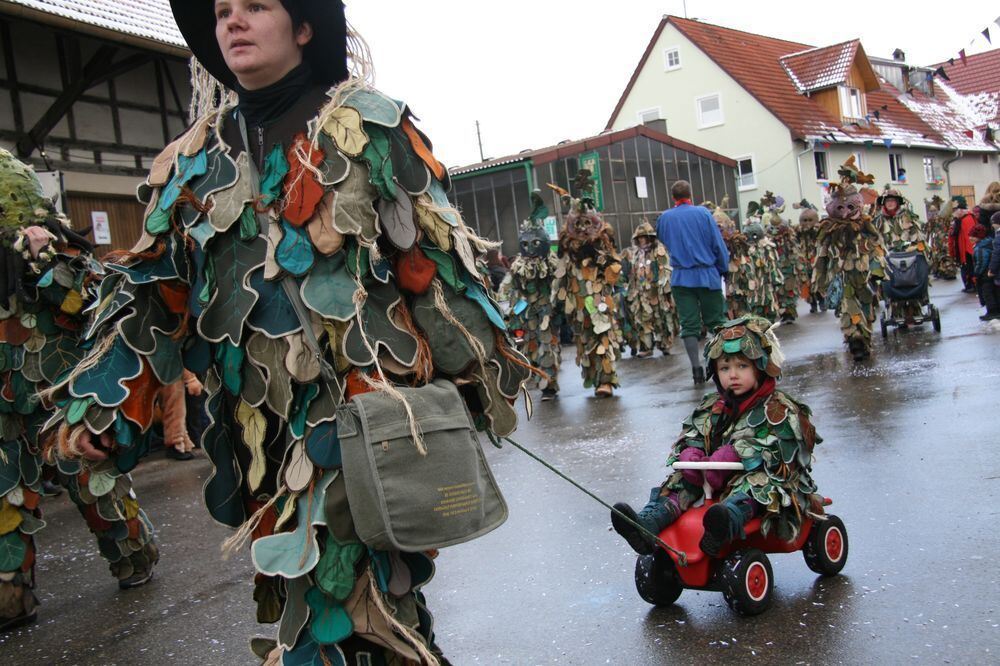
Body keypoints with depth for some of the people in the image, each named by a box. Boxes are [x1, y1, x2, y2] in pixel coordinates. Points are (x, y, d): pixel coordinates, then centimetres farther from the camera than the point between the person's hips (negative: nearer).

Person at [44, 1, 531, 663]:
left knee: (346, 608, -9)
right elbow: (154, 292, 13)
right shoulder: (195, 160, 14)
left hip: (366, 408, -5)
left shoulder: (368, 126, 2)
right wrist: (101, 404, 6)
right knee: (294, 591, 14)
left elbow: (439, 252, 0)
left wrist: (483, 374, -1)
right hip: (262, 426, 5)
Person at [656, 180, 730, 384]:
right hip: (707, 275, -1)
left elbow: (661, 239, 20)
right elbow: (718, 244, -2)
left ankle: (696, 368, -1)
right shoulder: (703, 213, -4)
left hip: (681, 277, 1)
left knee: (689, 325, 3)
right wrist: (723, 269, 7)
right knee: (715, 321, 9)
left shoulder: (664, 218, 2)